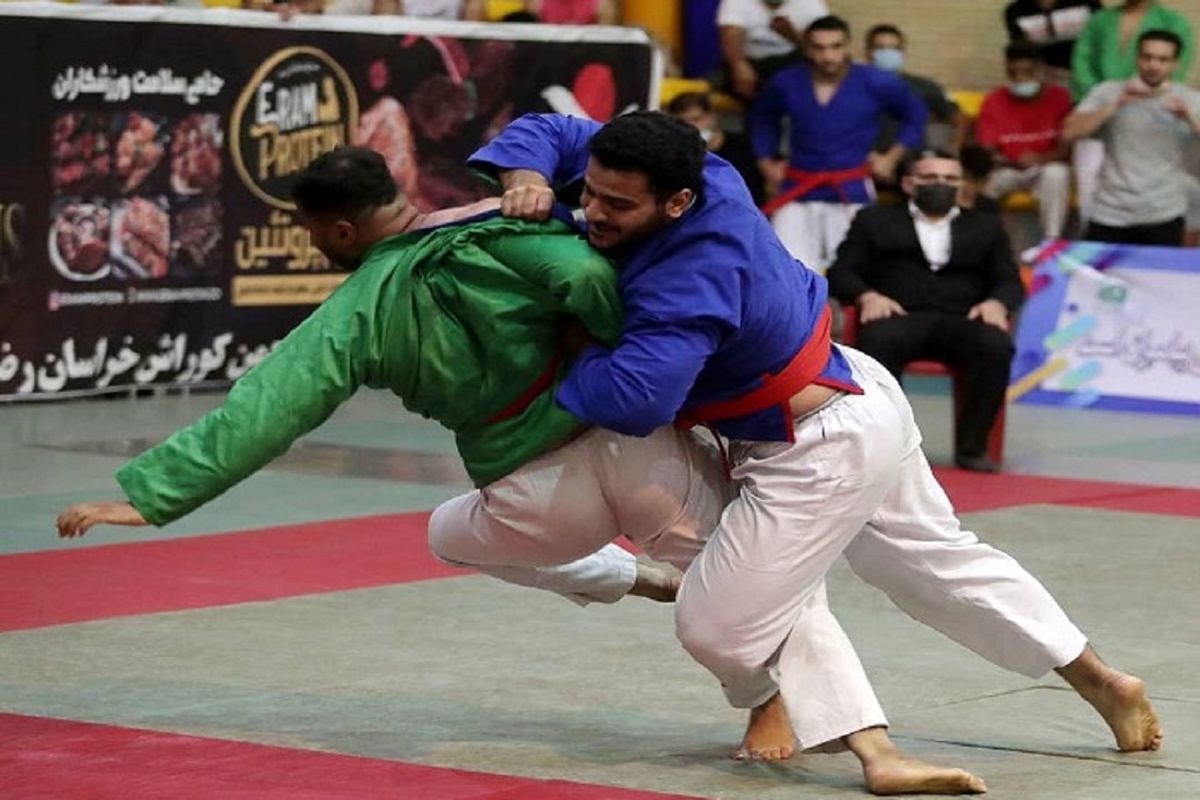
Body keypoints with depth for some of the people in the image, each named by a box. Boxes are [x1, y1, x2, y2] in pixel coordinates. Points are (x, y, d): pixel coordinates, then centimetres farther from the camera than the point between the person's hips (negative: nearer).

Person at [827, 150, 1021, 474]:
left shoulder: (986, 227, 28)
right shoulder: (875, 221, 22)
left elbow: (1009, 282, 18)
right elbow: (841, 273, 12)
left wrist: (996, 302, -7)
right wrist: (867, 296, -11)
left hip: (960, 321, 2)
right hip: (899, 317, -1)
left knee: (997, 346, -32)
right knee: (877, 341, -37)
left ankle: (971, 447, -25)